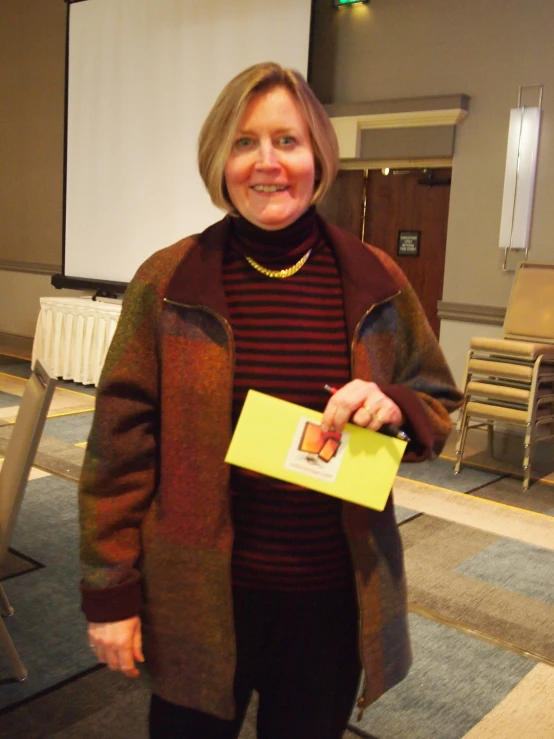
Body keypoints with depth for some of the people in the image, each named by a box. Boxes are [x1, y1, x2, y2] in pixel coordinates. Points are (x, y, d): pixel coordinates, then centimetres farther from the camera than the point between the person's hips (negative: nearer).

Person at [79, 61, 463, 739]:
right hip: (197, 599, -1)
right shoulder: (166, 282, -7)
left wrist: (394, 407, -17)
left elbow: (439, 409, 7)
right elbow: (121, 443, -5)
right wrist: (110, 592, -4)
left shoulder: (376, 284, -2)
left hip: (333, 600, 2)